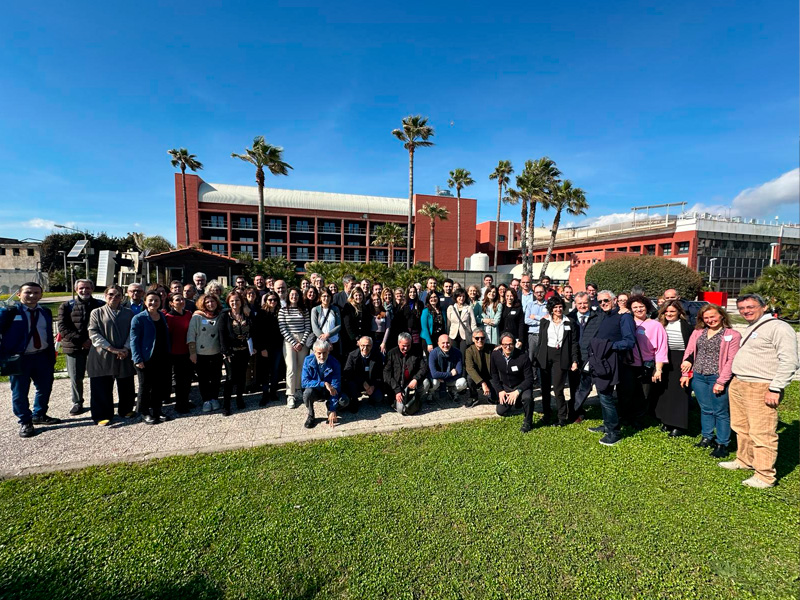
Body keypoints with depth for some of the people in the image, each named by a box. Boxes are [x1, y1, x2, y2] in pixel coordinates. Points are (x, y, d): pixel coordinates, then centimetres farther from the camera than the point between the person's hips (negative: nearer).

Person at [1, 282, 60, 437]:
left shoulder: (45, 313, 9)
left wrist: (52, 357, 10)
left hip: (42, 356, 5)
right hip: (18, 359, -4)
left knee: (45, 387, 15)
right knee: (20, 393, 6)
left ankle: (39, 415, 34)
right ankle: (25, 422, 21)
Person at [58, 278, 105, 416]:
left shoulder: (101, 305, 4)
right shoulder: (66, 306, 6)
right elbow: (62, 328, -2)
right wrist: (81, 341, -13)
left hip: (95, 346, -1)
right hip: (74, 347, 1)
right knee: (75, 377, 7)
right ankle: (77, 403, 24)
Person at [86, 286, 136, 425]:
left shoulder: (128, 313, 8)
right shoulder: (97, 313, 1)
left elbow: (132, 332, 5)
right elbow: (94, 334, -6)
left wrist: (126, 348, -11)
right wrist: (111, 349, -15)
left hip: (124, 355, 2)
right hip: (103, 355, -2)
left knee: (126, 385, 9)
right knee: (102, 387, 2)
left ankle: (126, 409, 27)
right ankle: (102, 415, 14)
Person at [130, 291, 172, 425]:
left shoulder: (162, 316, 9)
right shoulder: (139, 318, -10)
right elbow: (134, 340, -11)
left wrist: (167, 354, 10)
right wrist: (138, 359, -16)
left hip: (162, 358, 6)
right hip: (146, 359, -5)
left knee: (160, 385, 12)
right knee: (145, 387, 8)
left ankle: (156, 411, 27)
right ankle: (145, 413, 23)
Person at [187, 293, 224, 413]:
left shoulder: (220, 317, 5)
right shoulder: (197, 317, -3)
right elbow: (191, 336, -5)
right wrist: (192, 353, -9)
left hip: (216, 354, 2)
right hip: (201, 354, -2)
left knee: (216, 378, 9)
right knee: (203, 379, 8)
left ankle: (214, 399, 25)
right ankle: (206, 400, 22)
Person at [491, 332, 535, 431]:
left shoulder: (523, 356, -24)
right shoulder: (495, 355, -13)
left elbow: (529, 379, -19)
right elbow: (494, 375, 2)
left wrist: (517, 391, -30)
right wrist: (500, 391, -9)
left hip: (521, 386, -3)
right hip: (505, 387, 4)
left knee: (527, 397, -35)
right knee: (501, 411, -5)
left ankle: (527, 422, -7)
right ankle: (513, 402, 30)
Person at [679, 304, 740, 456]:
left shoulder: (732, 335, -5)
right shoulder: (697, 332, 8)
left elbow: (731, 360, -10)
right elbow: (688, 352, 10)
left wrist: (721, 381, -13)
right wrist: (685, 374, 6)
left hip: (717, 378, -4)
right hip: (698, 377, 4)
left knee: (720, 412, 4)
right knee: (705, 409, 15)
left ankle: (722, 444, 16)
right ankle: (707, 437, 29)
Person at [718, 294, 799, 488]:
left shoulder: (778, 327, -10)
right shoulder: (750, 329, 19)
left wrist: (775, 389, -19)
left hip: (761, 389, -9)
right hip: (738, 384, 9)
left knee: (762, 433, -3)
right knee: (741, 428, 17)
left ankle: (765, 476, 6)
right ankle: (744, 460, 32)